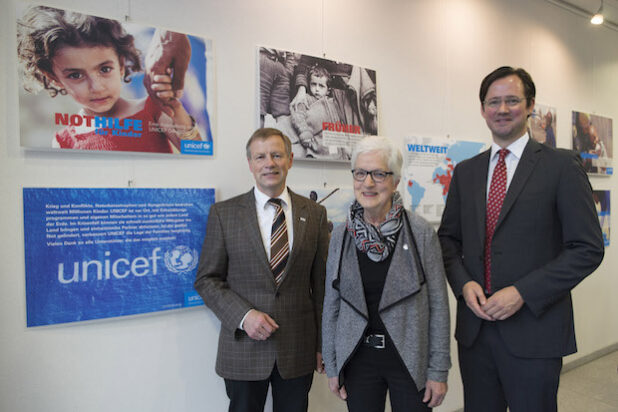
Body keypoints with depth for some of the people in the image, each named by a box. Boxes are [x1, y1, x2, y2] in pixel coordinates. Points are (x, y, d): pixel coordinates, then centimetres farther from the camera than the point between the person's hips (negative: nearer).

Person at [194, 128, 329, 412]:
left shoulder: (314, 213, 2)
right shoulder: (224, 213, -2)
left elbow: (321, 282, 4)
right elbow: (207, 279, -1)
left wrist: (323, 344, 4)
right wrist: (244, 315, -15)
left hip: (298, 349, 1)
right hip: (244, 345, -1)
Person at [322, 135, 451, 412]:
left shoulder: (421, 233, -9)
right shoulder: (341, 236, -2)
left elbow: (438, 304, -5)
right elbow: (331, 305, 4)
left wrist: (439, 370, -4)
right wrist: (331, 365, 6)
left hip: (411, 360, -2)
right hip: (357, 361, 2)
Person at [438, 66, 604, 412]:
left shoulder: (562, 165, -4)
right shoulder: (466, 171, 9)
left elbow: (588, 248, -8)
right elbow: (448, 237, 12)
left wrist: (522, 293, -16)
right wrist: (464, 283, -6)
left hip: (533, 329, -3)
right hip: (474, 326, 4)